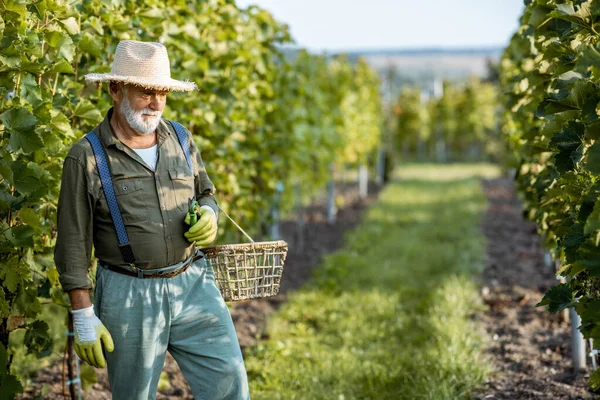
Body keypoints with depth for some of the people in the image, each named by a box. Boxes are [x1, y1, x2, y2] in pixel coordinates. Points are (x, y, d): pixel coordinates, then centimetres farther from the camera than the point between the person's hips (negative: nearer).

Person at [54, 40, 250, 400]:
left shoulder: (181, 139, 6)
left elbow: (206, 193, 21)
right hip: (129, 295, -3)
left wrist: (209, 215, -4)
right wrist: (84, 319, -7)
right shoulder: (87, 157, -7)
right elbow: (73, 245, -5)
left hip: (193, 284, 4)